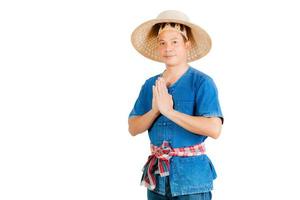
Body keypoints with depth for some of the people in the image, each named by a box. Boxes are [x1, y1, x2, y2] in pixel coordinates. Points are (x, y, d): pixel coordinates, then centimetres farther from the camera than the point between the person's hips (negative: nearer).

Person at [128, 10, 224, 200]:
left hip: (191, 174, -5)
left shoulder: (202, 82, -10)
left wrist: (169, 111, -21)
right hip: (156, 175, 5)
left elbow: (214, 129, -22)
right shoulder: (151, 85, 6)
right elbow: (133, 128, 5)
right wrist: (155, 110, -14)